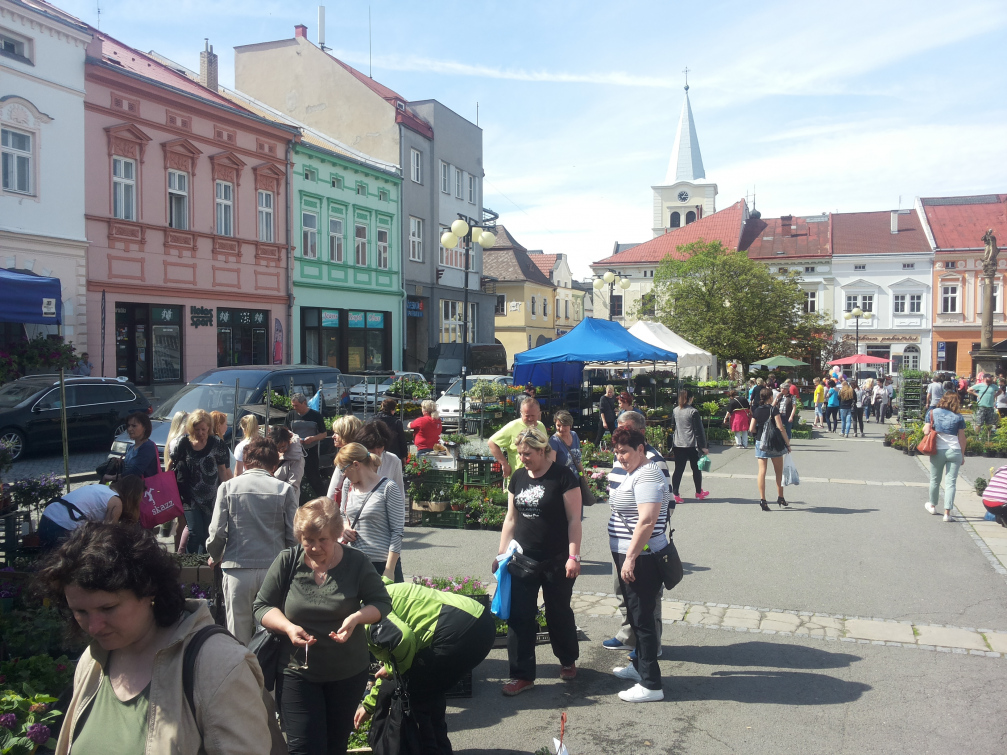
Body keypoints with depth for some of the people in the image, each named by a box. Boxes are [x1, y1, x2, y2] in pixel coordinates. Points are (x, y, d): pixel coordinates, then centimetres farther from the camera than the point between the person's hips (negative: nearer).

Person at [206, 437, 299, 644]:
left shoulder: (228, 487, 2)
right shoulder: (285, 490, 0)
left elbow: (217, 532, 0)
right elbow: (293, 535, -1)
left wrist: (214, 557, 20)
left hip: (237, 570, 0)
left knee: (238, 637, 9)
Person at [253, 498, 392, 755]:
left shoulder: (357, 562, -7)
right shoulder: (287, 561, -7)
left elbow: (382, 603, 0)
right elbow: (262, 607, -1)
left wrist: (357, 617, -21)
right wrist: (288, 627, -20)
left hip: (348, 674, 1)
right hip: (297, 673, -1)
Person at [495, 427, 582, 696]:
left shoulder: (563, 477, -10)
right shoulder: (518, 477, 7)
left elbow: (574, 518, -10)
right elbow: (511, 518, 13)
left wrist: (573, 556, -15)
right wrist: (502, 553, 9)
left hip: (556, 561, -4)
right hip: (523, 560, 5)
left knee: (558, 612, 12)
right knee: (519, 616, 1)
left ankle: (568, 661, 36)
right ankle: (522, 675, 11)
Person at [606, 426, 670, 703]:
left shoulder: (647, 476, -19)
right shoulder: (634, 473, 14)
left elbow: (647, 520, -28)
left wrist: (630, 558, -27)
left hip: (641, 558, -11)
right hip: (630, 556, 11)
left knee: (642, 617, -4)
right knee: (636, 614, 21)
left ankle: (651, 685, 3)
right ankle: (640, 666, 36)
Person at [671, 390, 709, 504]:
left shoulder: (675, 411, 4)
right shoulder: (693, 411, -12)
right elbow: (699, 430, -10)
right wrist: (703, 446, -6)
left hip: (678, 445, 4)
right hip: (691, 445, -4)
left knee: (678, 469, 3)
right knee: (696, 469, 13)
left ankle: (674, 494, -6)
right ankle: (699, 493, 26)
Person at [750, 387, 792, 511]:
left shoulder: (756, 411, 3)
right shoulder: (774, 410, -10)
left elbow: (752, 429, 2)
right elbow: (781, 428, -14)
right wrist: (787, 443, -7)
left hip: (760, 442, 3)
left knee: (762, 471, 0)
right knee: (779, 472, 13)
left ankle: (762, 499, -8)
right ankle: (780, 498, 21)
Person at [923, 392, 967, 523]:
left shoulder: (934, 412, 1)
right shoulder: (959, 417, 1)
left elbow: (926, 431, -2)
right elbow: (962, 438, 2)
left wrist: (925, 427, 20)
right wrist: (962, 455, 9)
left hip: (938, 451, 0)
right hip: (954, 451, 0)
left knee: (935, 480, 18)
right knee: (951, 482, 1)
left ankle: (932, 505, 36)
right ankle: (947, 512, -4)